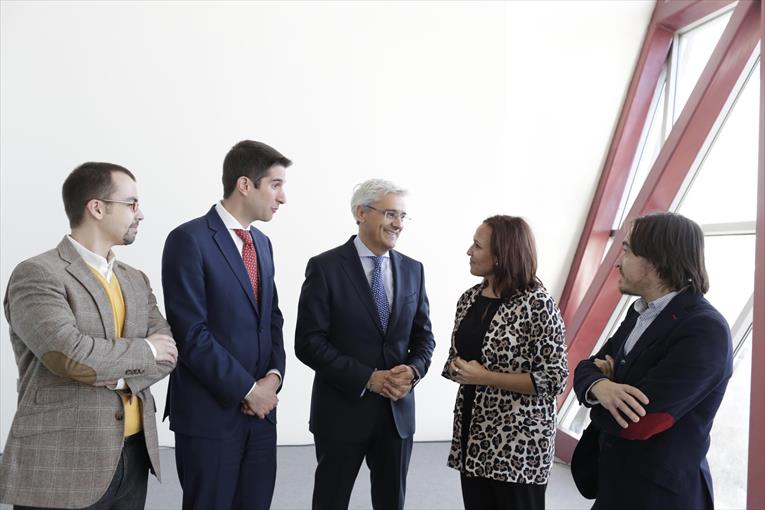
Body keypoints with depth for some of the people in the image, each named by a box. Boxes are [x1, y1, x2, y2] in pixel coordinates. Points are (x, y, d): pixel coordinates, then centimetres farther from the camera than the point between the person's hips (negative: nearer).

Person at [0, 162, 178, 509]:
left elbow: (167, 353, 3)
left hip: (135, 454, 7)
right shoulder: (36, 274, -11)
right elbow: (72, 355, -23)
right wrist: (142, 350, -9)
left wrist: (123, 376, -16)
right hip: (62, 464, -7)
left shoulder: (136, 280, 12)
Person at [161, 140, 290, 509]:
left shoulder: (262, 243, 13)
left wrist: (273, 376, -3)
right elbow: (191, 333, -17)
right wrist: (247, 389, -13)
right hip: (210, 411, -6)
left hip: (260, 409, 7)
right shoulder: (189, 240, -12)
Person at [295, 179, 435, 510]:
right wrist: (367, 378, -19)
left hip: (398, 410, 4)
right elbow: (308, 343, -13)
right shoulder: (325, 267, -9)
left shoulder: (412, 270, 5)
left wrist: (414, 369, -12)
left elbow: (423, 335, 9)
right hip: (342, 410, -4)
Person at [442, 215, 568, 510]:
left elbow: (554, 380, -16)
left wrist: (485, 377, -19)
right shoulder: (469, 298, 6)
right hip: (473, 435, 6)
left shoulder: (537, 304, -14)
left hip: (519, 444, -6)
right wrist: (456, 368, -7)